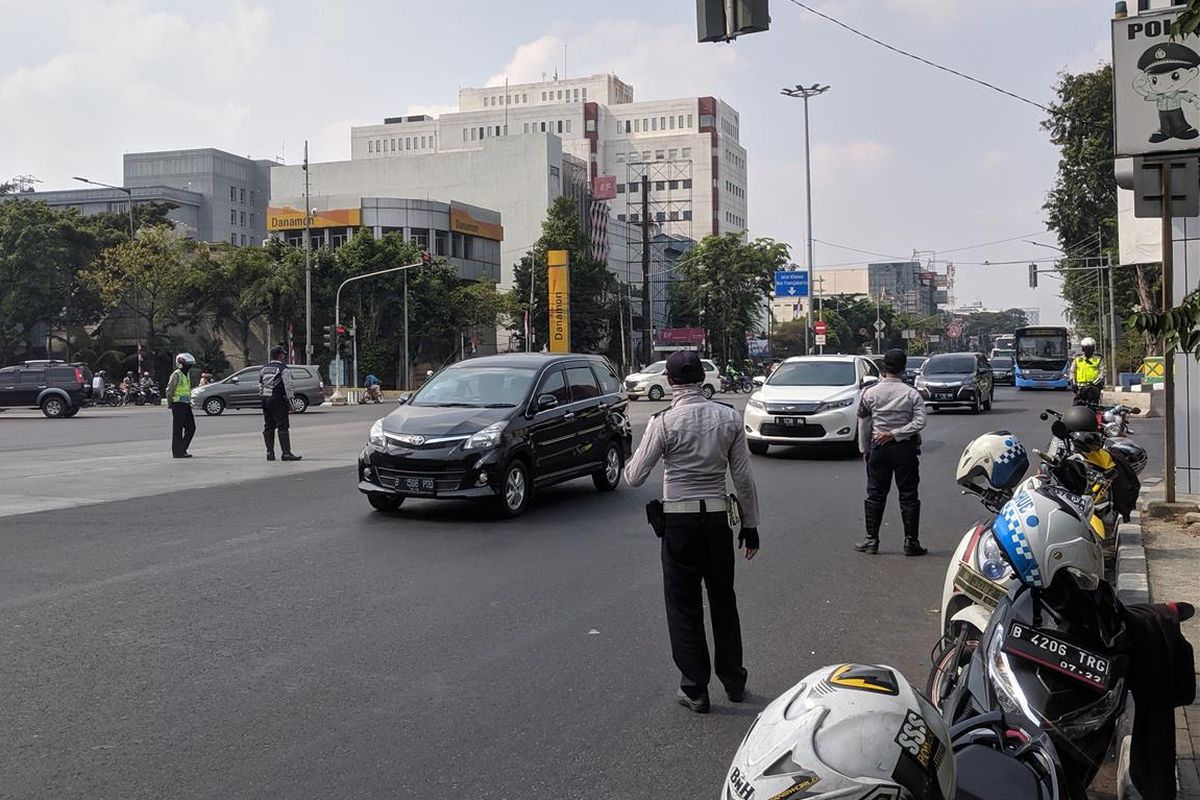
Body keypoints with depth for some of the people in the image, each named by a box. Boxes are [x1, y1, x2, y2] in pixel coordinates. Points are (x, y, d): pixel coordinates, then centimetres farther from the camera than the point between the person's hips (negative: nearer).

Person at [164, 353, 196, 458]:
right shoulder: (176, 375, -11)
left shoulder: (187, 375, 17)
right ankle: (177, 452, 0)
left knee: (191, 428, 8)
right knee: (178, 429, -4)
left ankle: (182, 449, 16)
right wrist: (170, 404, -15)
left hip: (186, 405, 9)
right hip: (178, 405, -9)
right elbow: (169, 390, -14)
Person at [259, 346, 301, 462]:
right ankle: (286, 453, -10)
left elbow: (260, 386, 15)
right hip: (278, 400, -7)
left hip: (265, 400, 7)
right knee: (283, 427, -7)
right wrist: (290, 402, -9)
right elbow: (288, 387, -13)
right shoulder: (283, 369, -10)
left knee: (268, 427, 11)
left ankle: (270, 453, 13)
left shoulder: (264, 369, 12)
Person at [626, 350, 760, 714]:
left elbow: (634, 477, -9)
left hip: (679, 520, -3)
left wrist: (631, 462, 14)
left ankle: (694, 690, 14)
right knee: (723, 600, 18)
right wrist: (750, 525, 8)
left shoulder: (664, 422, -12)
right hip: (718, 518, 3)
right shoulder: (729, 417, -3)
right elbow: (744, 478, -1)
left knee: (684, 605, 9)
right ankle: (733, 681, 29)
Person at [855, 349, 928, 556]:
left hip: (879, 447, 1)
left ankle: (871, 541, 9)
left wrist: (865, 449, 11)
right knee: (908, 495, 5)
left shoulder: (870, 393, -2)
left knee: (875, 494, 8)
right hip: (905, 448, -1)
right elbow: (920, 422, -14)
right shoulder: (912, 394, -4)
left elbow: (863, 425, 2)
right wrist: (895, 434, -12)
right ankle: (911, 542, 6)